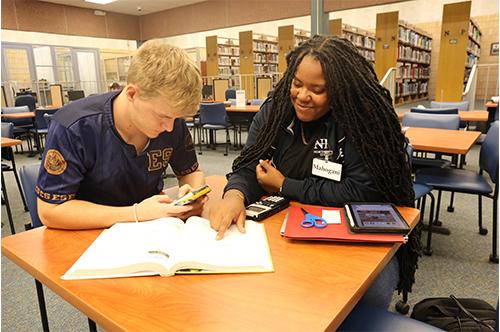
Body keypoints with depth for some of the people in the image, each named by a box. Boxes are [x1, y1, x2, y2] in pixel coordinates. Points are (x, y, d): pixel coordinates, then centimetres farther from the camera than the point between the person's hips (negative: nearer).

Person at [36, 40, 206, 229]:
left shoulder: (172, 121, -11)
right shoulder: (73, 128, -21)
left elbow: (191, 172, 4)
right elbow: (50, 211, -18)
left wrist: (192, 194, -19)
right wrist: (136, 214, -26)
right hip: (90, 238, -2)